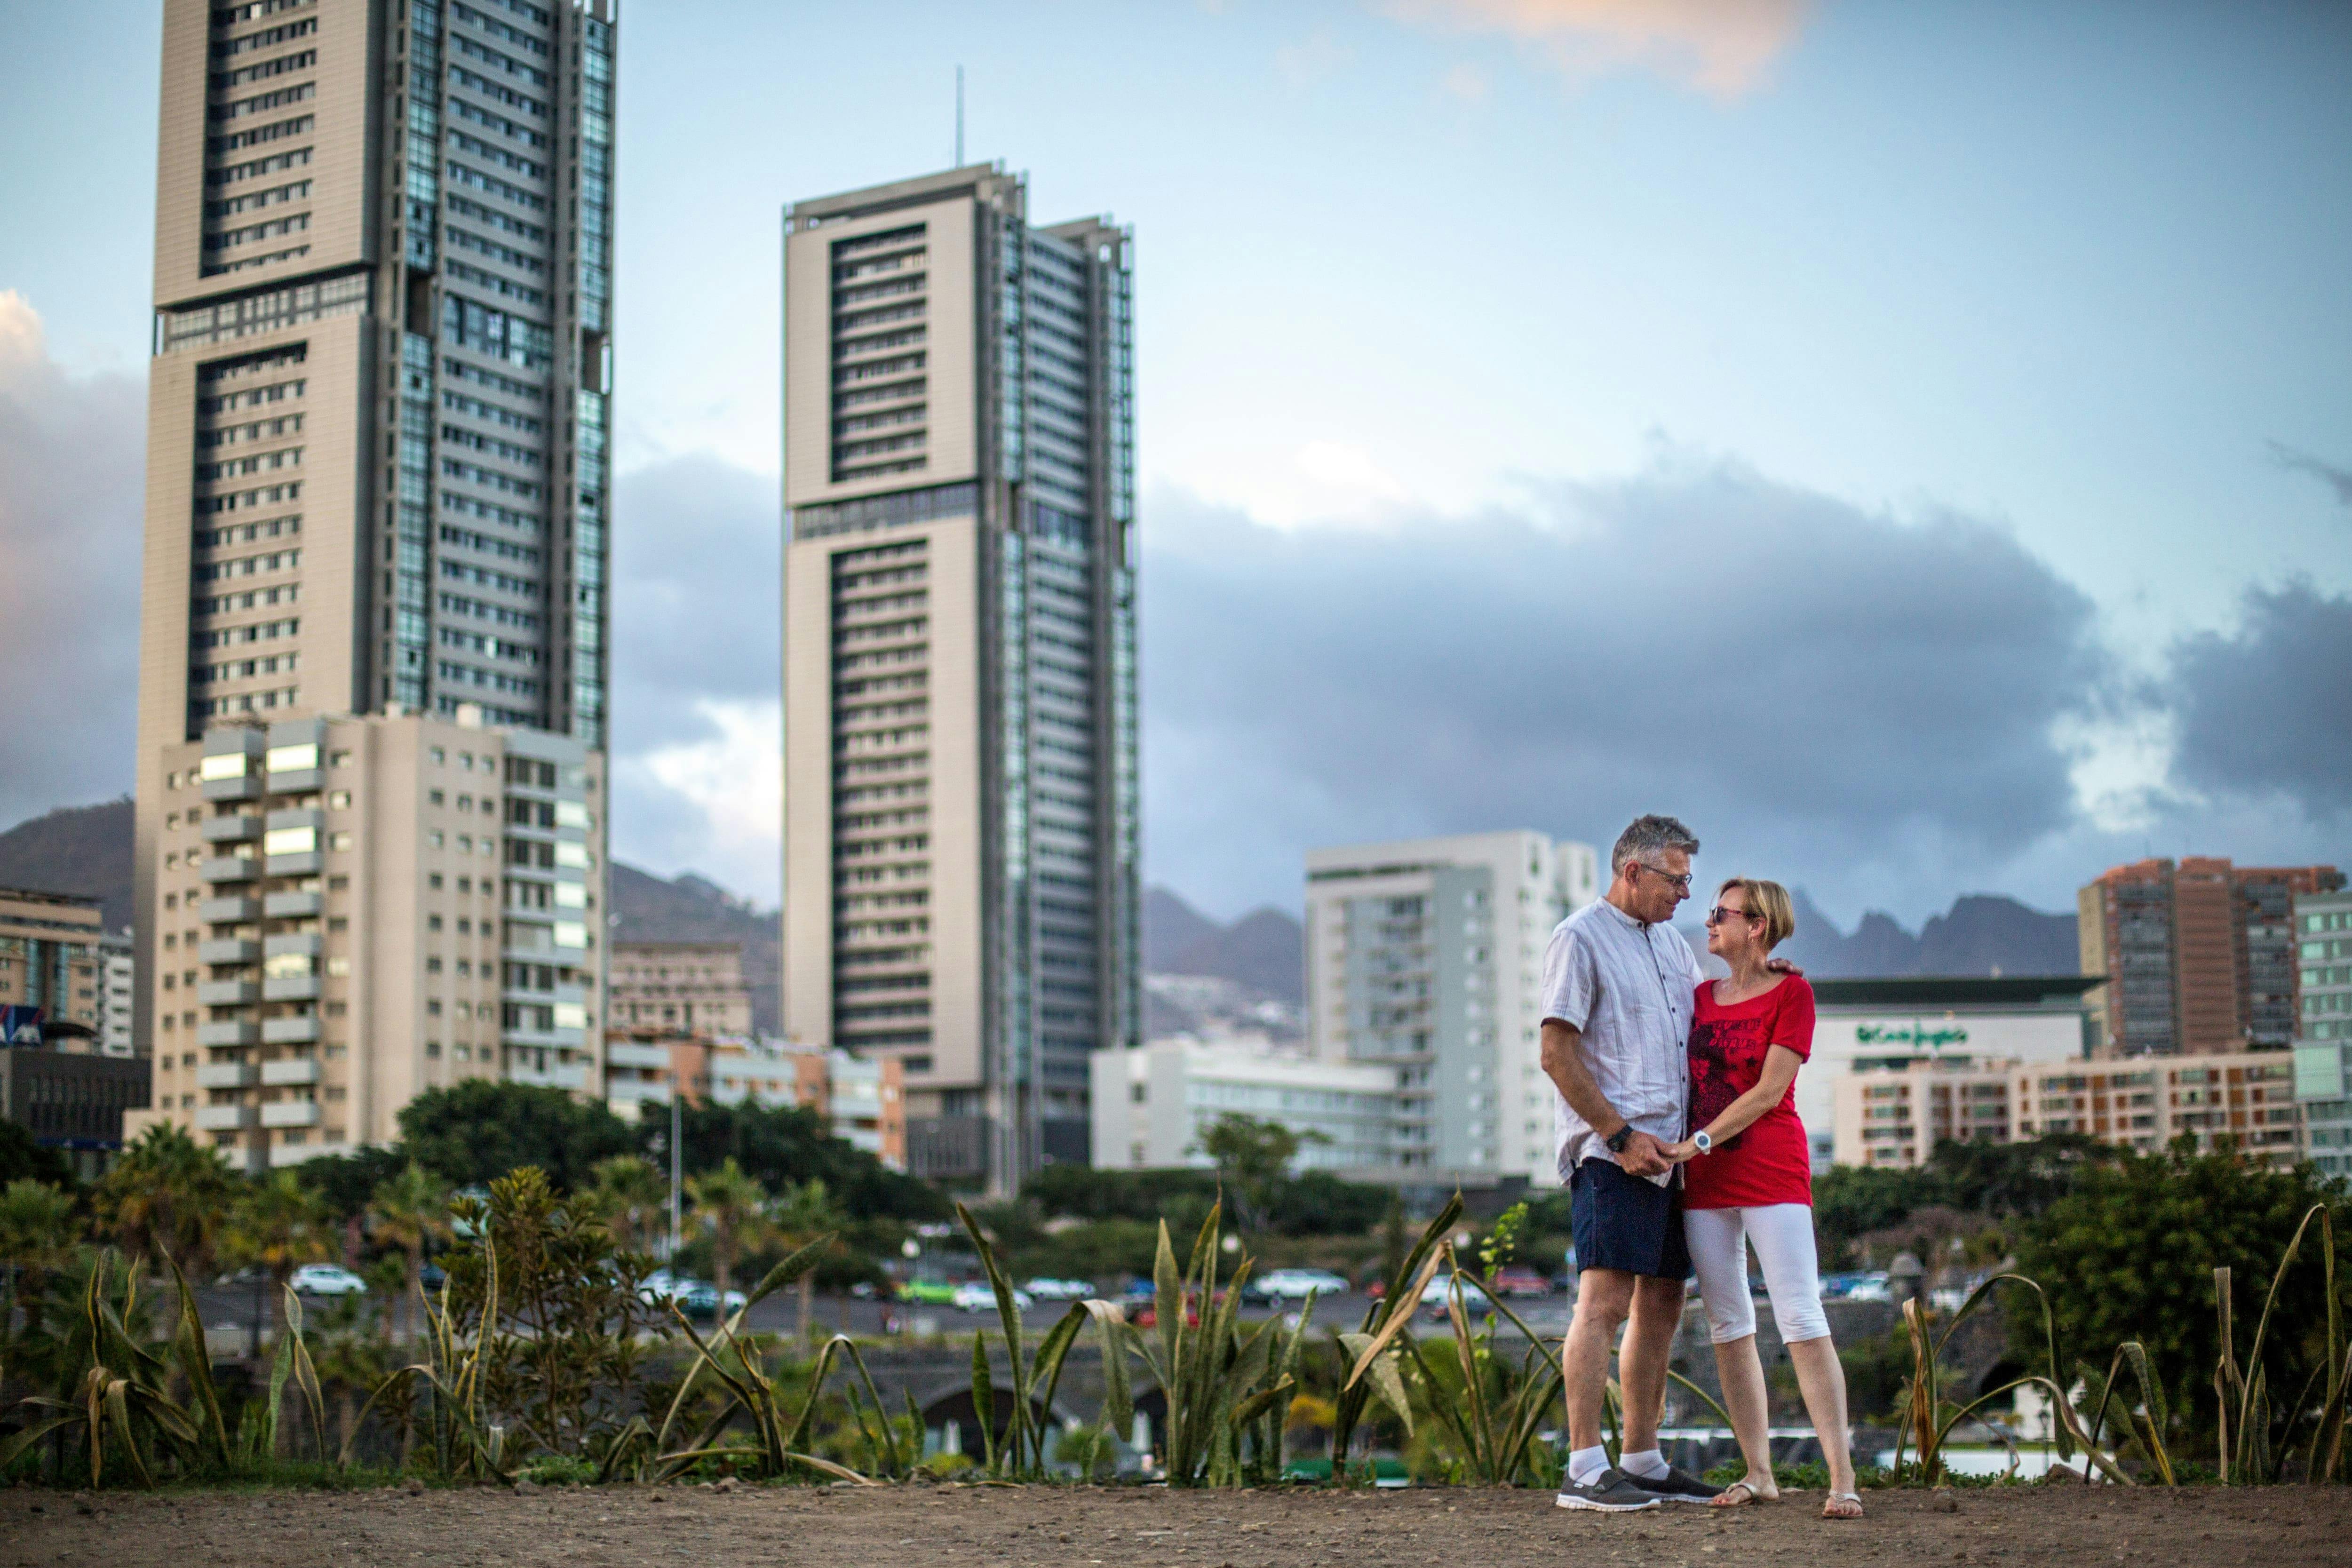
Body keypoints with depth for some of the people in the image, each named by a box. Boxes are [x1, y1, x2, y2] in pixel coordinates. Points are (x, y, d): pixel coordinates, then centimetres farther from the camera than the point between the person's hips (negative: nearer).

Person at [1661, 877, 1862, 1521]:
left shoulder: (1792, 993, -3)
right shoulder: (1699, 997, 14)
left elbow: (1769, 1091, -11)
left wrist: (1698, 1142, -16)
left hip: (1772, 1172, -6)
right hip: (1704, 1181, 6)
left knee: (1801, 1320, -10)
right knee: (1727, 1326, 5)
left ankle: (1842, 1477, -11)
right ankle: (1758, 1473, 10)